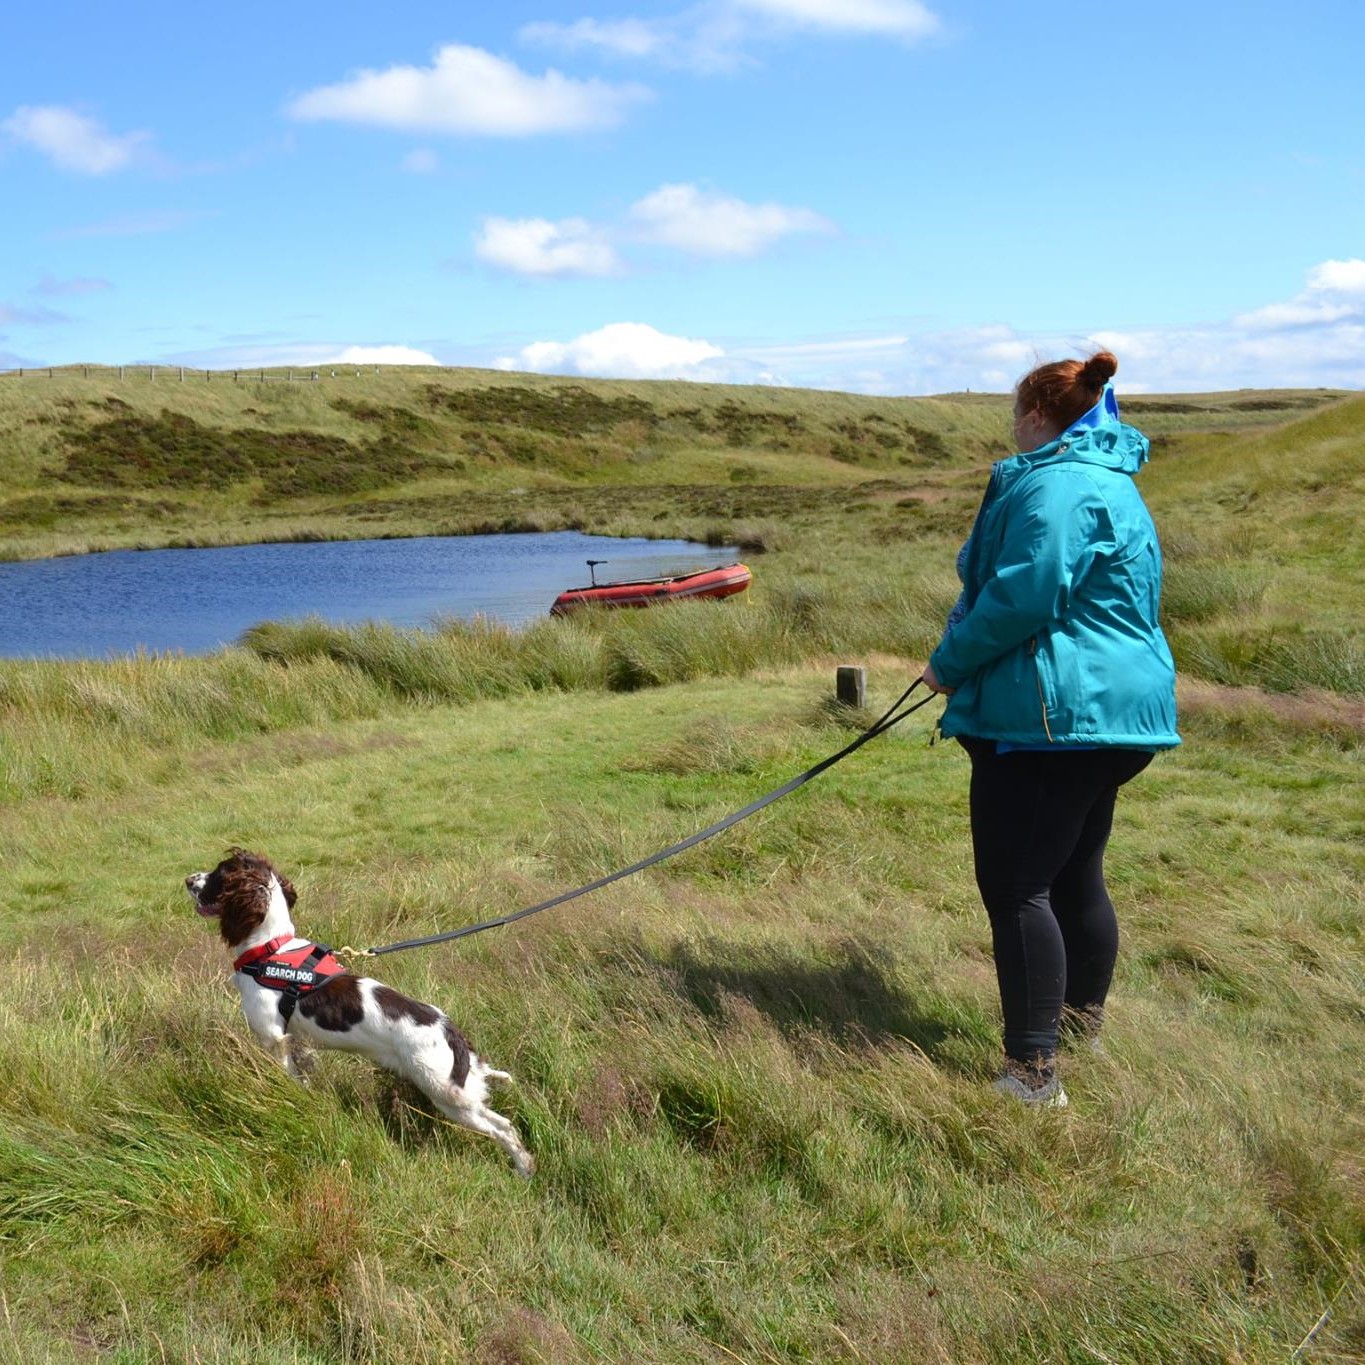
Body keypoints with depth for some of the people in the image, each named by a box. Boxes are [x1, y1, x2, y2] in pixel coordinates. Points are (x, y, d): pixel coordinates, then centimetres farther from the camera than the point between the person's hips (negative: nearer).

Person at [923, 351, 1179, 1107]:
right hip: (1109, 711, 11)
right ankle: (1083, 1020, 38)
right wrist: (964, 656, 19)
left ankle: (1033, 1073, -8)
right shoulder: (1110, 483, 19)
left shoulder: (1056, 486, -15)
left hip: (1051, 718, -11)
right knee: (1076, 876, 22)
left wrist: (950, 662, -6)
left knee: (1016, 887, -8)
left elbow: (1021, 597, -22)